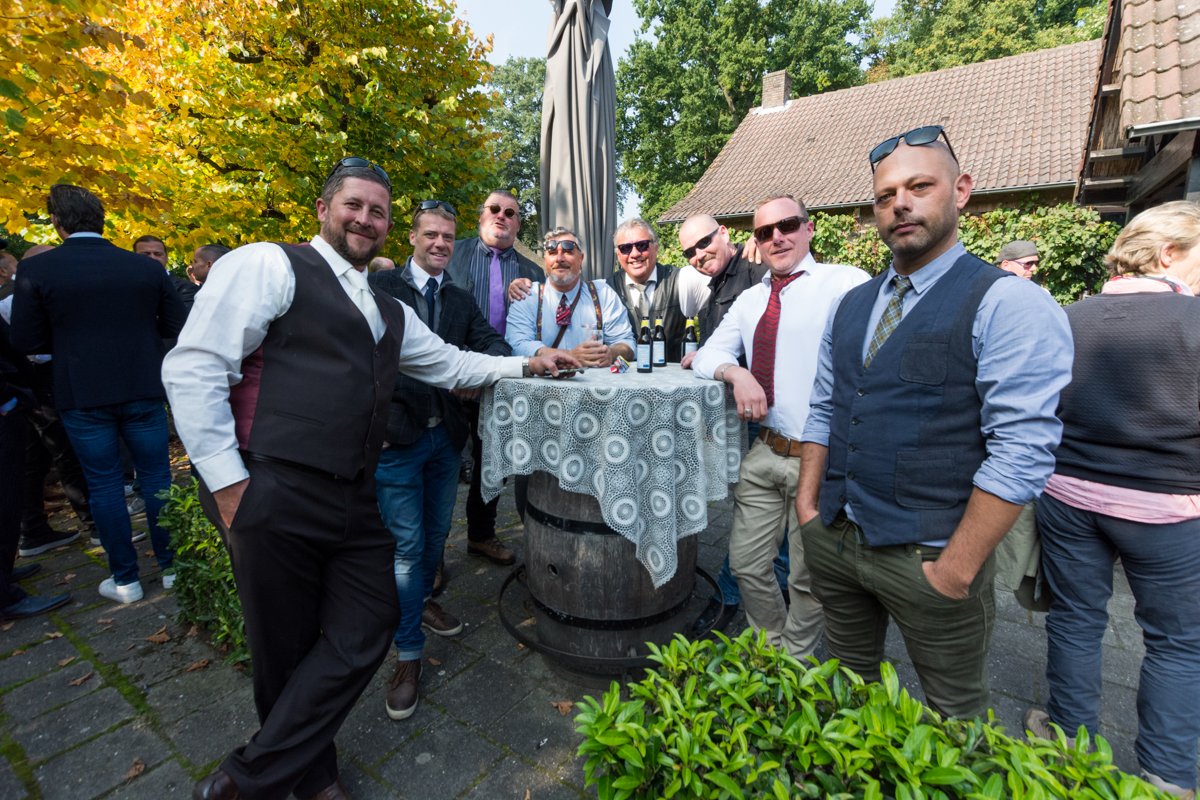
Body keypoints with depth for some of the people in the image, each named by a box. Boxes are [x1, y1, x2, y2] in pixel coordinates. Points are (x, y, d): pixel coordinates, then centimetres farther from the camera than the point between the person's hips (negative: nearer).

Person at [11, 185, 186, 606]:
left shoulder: (36, 270, -7)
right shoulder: (147, 267, -3)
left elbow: (27, 342, -4)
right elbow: (175, 324, 2)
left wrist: (70, 336, 15)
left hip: (81, 396, -1)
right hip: (143, 390, 1)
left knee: (104, 484, 9)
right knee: (157, 476, 11)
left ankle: (125, 579, 17)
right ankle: (171, 566, 19)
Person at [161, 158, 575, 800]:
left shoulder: (390, 312, 19)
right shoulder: (268, 265, -2)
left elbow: (451, 363, 25)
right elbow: (193, 369, -9)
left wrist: (526, 365, 18)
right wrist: (228, 483, -12)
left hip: (353, 503, 7)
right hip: (273, 498, -6)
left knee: (364, 633, 8)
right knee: (287, 654, 9)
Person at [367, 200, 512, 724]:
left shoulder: (461, 299, 12)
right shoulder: (380, 287, -5)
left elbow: (492, 342, 3)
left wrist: (485, 363, -20)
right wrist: (446, 378, -25)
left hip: (446, 434, 6)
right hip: (397, 434, -5)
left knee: (437, 532, 20)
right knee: (406, 544, 0)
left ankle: (421, 601, 47)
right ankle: (407, 656, 17)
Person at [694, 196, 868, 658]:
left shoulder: (847, 283, -8)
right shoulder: (751, 299, 13)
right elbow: (708, 355, 11)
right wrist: (737, 373, -11)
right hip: (765, 454, 6)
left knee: (808, 576, 14)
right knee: (746, 563, 16)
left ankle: (797, 661, 42)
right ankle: (771, 646, 44)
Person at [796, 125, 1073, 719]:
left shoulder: (1010, 305, -11)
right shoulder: (851, 305, 8)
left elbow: (1022, 452, -17)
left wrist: (957, 567, -17)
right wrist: (808, 507, 4)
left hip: (929, 557, -5)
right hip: (833, 538, 6)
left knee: (955, 717, 16)